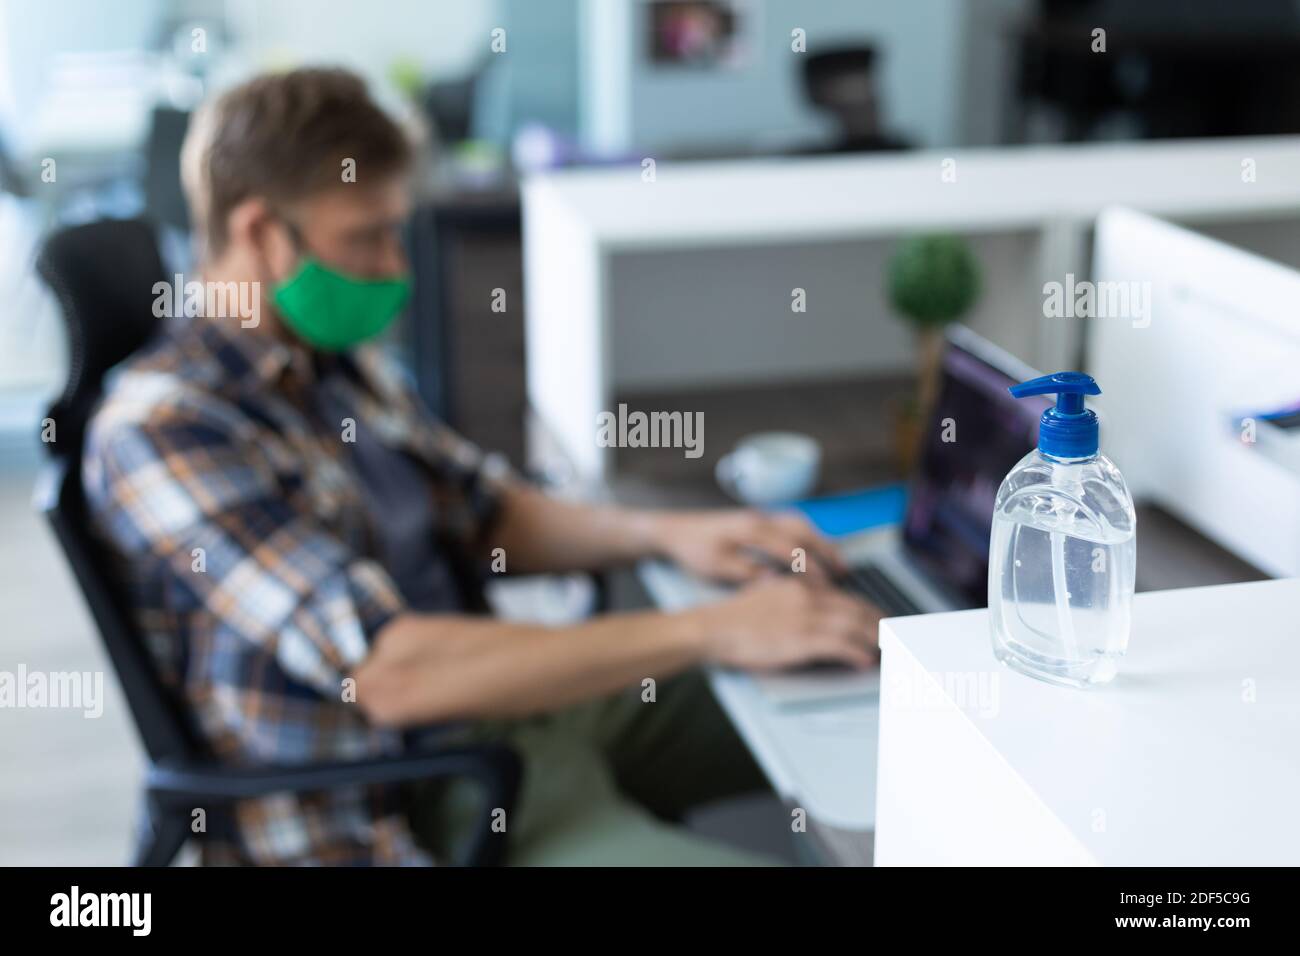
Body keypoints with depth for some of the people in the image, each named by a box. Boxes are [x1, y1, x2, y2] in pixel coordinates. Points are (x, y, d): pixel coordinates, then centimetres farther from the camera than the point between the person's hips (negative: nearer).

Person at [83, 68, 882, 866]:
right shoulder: (163, 428, -20)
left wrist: (664, 532, -2)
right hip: (399, 808, -8)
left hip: (504, 702, 9)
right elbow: (391, 672, -29)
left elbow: (491, 513, 17)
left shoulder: (337, 358, 7)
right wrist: (710, 632, -26)